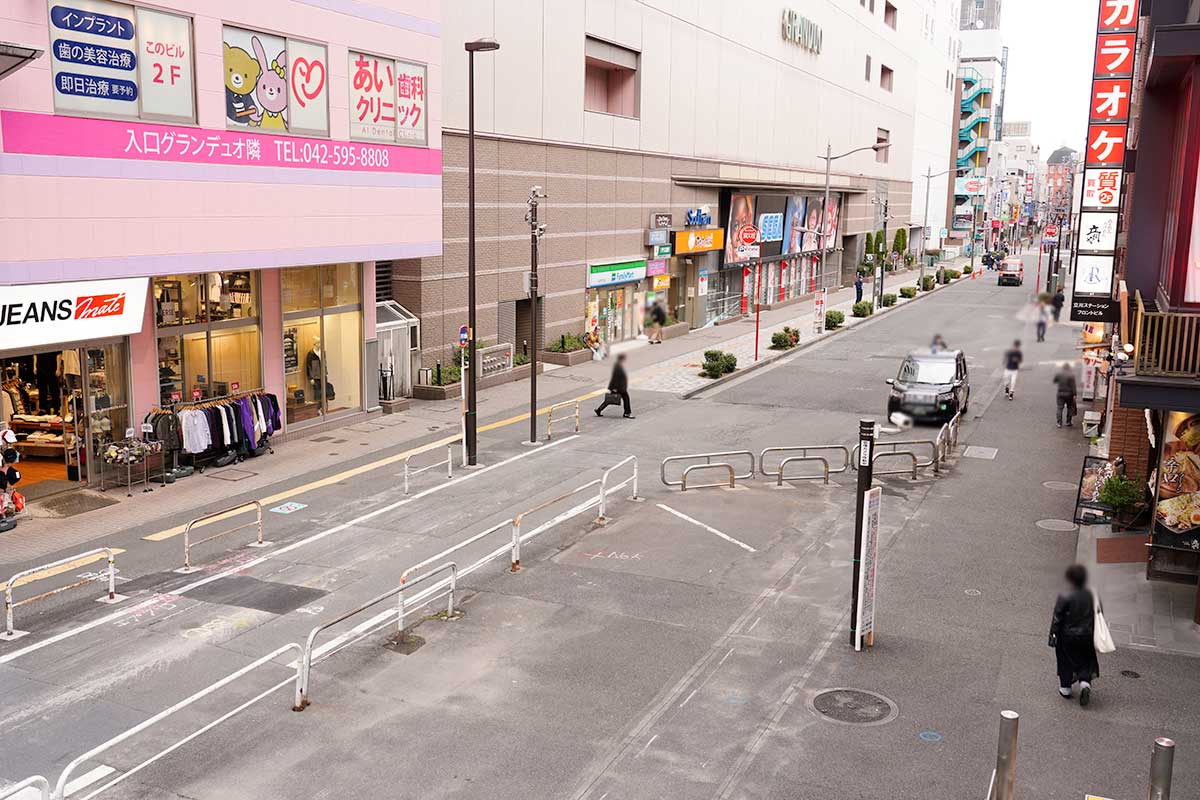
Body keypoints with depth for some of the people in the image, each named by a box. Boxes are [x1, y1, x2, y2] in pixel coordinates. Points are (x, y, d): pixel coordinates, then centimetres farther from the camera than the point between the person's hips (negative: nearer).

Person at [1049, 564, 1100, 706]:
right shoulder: (1092, 595, -6)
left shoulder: (1064, 597, -19)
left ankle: (1066, 688, 23)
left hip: (1067, 637, -3)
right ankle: (1085, 682, -4)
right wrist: (1095, 633, 16)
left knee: (1066, 662, 14)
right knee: (1087, 661, 17)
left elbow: (1057, 618, -15)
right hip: (1087, 636, 3)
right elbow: (1099, 615, 4)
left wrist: (1053, 635, -5)